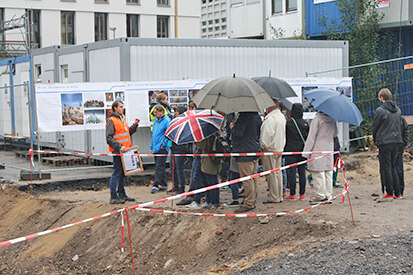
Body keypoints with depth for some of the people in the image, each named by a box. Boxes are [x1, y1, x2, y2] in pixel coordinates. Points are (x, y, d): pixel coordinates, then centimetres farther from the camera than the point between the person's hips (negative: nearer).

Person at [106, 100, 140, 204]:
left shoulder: (122, 118, 18)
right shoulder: (111, 120, -10)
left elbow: (127, 133, 26)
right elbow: (109, 139, -16)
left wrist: (135, 125, 13)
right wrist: (119, 147, -24)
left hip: (125, 150, 9)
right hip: (118, 152, -9)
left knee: (123, 173, 15)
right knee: (117, 173, -7)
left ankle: (122, 194, 24)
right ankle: (113, 197, -3)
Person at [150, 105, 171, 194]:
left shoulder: (166, 121, -10)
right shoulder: (155, 121, 16)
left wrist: (164, 144, -15)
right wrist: (152, 146, 19)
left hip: (162, 148, -9)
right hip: (156, 148, 9)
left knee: (159, 167, -9)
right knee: (159, 167, 13)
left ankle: (156, 185, -10)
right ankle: (164, 185, 21)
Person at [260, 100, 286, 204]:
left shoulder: (270, 117, -18)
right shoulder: (282, 116, 13)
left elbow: (267, 134, -22)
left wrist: (263, 145, -12)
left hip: (270, 149, -9)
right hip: (279, 148, 9)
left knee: (271, 174, -4)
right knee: (278, 173, 13)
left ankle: (273, 198, -2)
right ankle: (279, 196, 17)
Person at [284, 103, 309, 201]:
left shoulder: (288, 123, -8)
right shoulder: (305, 124, 2)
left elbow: (285, 137, -2)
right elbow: (309, 137, 8)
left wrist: (284, 150, 9)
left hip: (291, 151, -3)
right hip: (302, 151, 3)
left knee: (291, 173, 0)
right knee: (302, 173, 8)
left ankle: (292, 194, 1)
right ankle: (302, 194, 11)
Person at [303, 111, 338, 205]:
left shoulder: (317, 119, -11)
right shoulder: (332, 120, 6)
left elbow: (312, 136, -12)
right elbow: (335, 133, 20)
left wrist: (306, 152, -10)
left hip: (318, 149, -6)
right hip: (329, 149, 6)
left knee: (318, 173, -4)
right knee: (328, 173, 10)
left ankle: (320, 196, -5)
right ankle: (328, 195, 12)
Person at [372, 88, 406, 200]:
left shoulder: (380, 110, -11)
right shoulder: (398, 110, 10)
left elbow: (374, 127, -4)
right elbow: (400, 126, 16)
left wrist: (375, 139, 12)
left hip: (384, 142, -6)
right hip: (397, 141, 7)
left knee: (386, 167, -1)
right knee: (393, 167, 14)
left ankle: (390, 193, -2)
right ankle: (397, 193, 12)